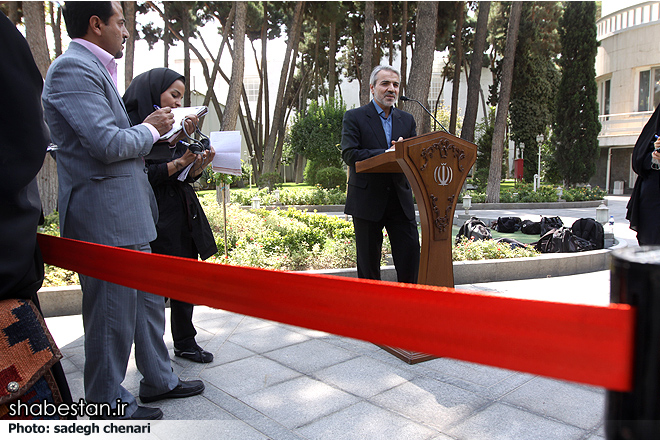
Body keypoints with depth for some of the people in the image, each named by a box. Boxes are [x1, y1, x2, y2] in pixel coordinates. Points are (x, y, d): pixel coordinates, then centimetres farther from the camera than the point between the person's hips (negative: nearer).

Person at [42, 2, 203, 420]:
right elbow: (108, 143, -22)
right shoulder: (73, 68, -13)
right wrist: (150, 129, -6)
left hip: (129, 214, 10)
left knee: (148, 301, 17)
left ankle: (158, 379, 33)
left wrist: (152, 129, 11)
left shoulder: (97, 69, 19)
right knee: (113, 315, 3)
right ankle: (109, 404, 22)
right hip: (104, 217, -10)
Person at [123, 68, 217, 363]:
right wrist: (179, 162, -19)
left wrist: (199, 166, -3)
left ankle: (185, 342, 26)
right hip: (154, 221, -7)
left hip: (183, 217, 8)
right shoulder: (134, 125, -8)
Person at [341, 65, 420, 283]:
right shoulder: (354, 117, 0)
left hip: (401, 199, 4)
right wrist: (387, 154, -20)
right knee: (368, 261, 6)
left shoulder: (407, 120, 14)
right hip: (367, 199, -3)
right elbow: (349, 154, -13)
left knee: (411, 254, 0)